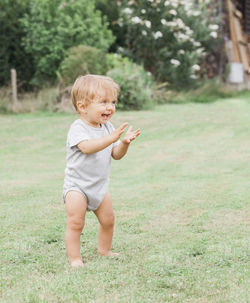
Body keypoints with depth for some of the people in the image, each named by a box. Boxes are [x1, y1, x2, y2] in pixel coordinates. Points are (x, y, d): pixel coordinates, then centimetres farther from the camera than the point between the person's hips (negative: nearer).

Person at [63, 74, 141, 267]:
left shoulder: (107, 128, 5)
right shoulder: (78, 128, -17)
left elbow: (116, 155, 5)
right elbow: (87, 147, -36)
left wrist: (124, 143, -16)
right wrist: (112, 138, -44)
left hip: (100, 185, 7)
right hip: (76, 186, -7)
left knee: (108, 219, 12)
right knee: (75, 222, -12)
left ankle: (105, 250, 32)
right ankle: (75, 258, -5)